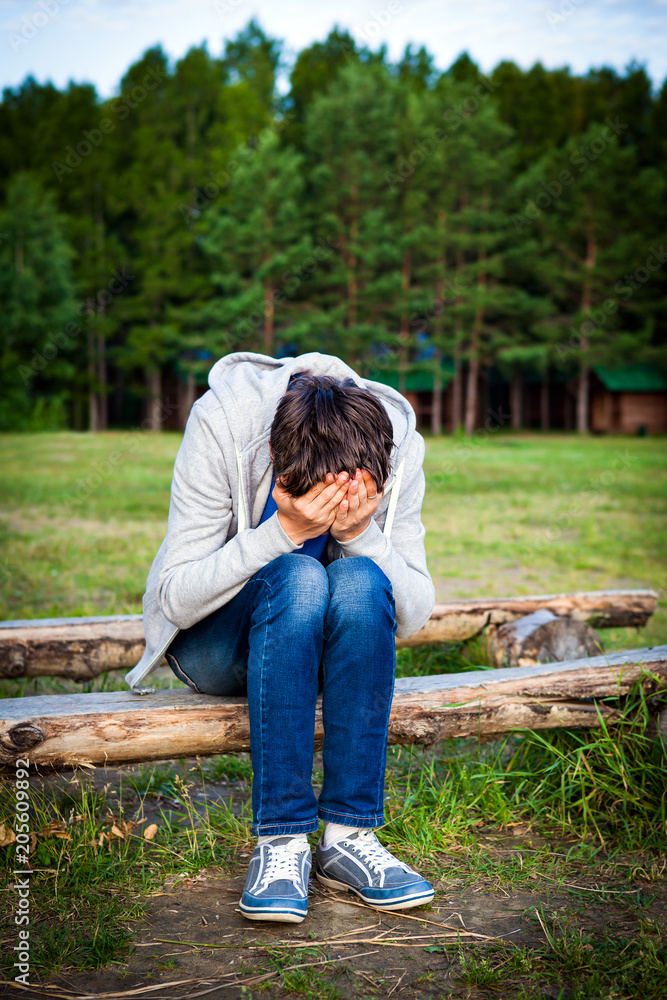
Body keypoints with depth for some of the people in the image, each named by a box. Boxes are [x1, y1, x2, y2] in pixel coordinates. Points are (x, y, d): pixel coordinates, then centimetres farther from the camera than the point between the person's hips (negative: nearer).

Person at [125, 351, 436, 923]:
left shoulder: (398, 443, -17)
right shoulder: (222, 423, -26)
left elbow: (414, 616, -14)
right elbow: (177, 598, -24)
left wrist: (359, 533, -31)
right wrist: (283, 531, -36)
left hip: (327, 646, 3)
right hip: (213, 643, -2)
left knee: (361, 582, -32)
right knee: (298, 579, -34)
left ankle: (349, 836, -24)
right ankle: (282, 841, -27)